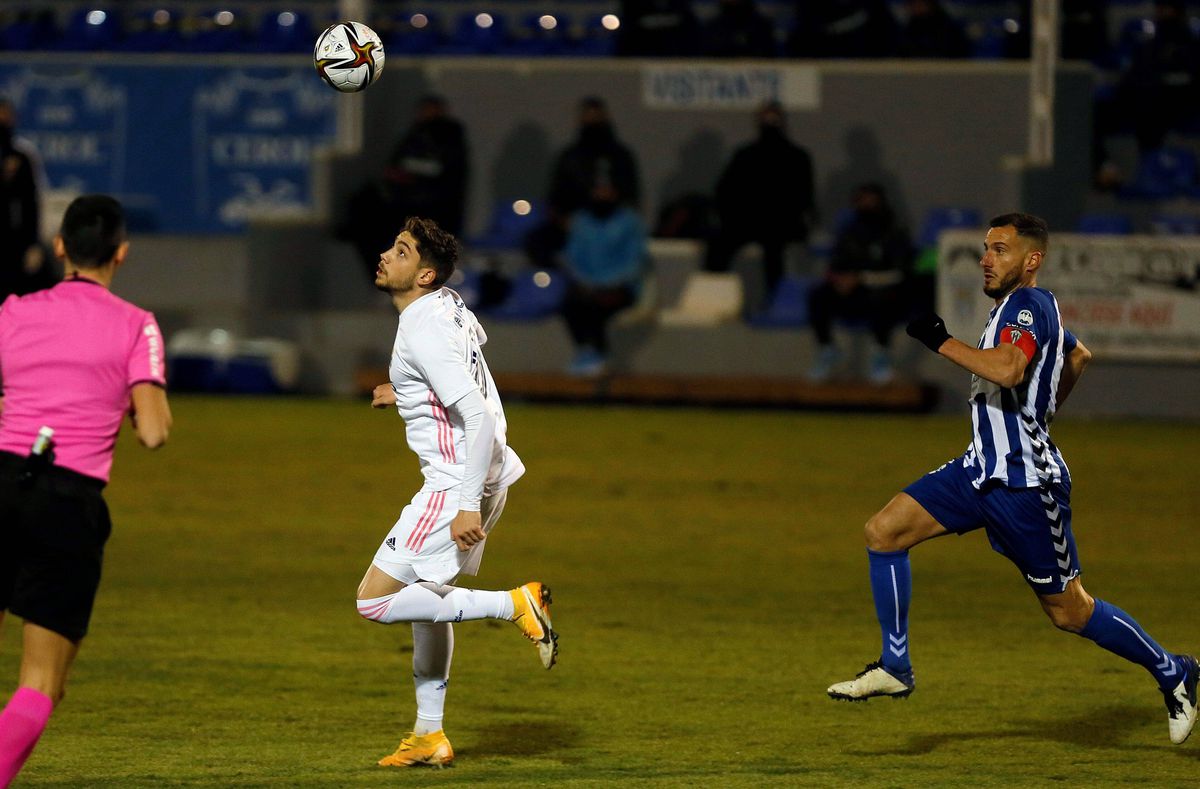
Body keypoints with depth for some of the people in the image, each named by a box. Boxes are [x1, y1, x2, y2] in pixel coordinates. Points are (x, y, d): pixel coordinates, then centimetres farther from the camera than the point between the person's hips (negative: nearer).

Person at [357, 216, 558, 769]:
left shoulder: (424, 330, -20)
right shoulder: (450, 307, 9)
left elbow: (480, 415, -26)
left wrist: (468, 505, -27)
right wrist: (405, 395, 29)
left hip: (455, 485, -10)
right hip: (483, 478, 10)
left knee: (375, 602, -9)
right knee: (425, 600, 21)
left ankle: (515, 604, -12)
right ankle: (429, 736, 26)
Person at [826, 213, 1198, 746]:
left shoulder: (1027, 305, -15)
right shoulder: (1028, 308, 13)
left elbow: (1008, 369, -35)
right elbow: (1079, 355, 32)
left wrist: (941, 341, -25)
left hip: (1026, 486, -9)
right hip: (983, 469, 9)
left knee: (1068, 611, 0)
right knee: (884, 531, -3)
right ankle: (894, 668, 1)